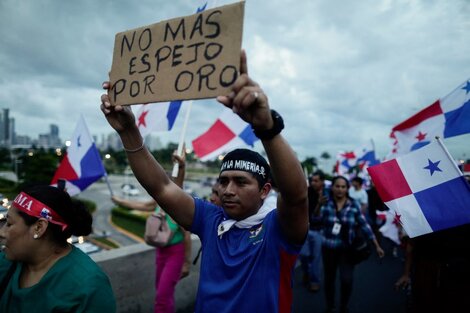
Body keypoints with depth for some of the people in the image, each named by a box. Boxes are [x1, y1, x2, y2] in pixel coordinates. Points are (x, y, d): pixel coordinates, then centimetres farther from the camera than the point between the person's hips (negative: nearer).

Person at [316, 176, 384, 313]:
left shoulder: (353, 205, -4)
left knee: (347, 280, -10)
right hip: (328, 248, 1)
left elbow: (364, 225, 0)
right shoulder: (326, 203, -6)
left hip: (347, 248, 0)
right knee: (329, 279, 13)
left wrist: (377, 245, 0)